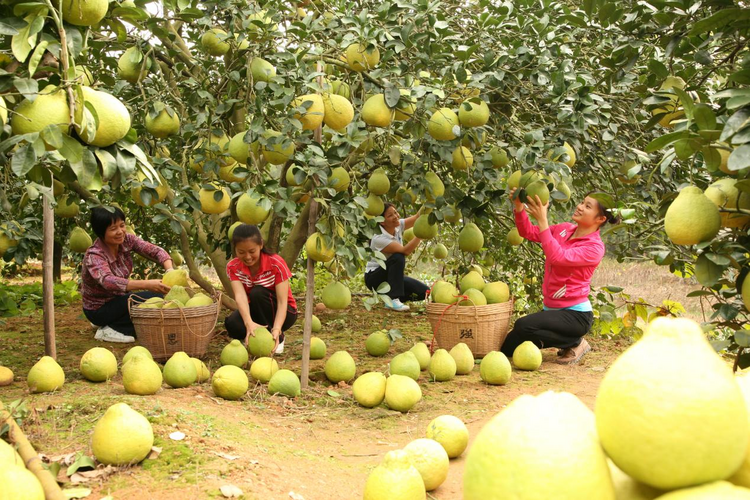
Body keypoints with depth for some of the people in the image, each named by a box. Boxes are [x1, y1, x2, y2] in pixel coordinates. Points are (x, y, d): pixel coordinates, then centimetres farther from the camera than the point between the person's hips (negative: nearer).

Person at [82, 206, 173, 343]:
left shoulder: (127, 240, -9)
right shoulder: (93, 255, -27)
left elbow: (155, 251, -14)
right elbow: (108, 281, -45)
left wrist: (170, 270, -36)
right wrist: (147, 284, -56)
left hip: (119, 299, 8)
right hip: (99, 309, -8)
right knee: (155, 298, -22)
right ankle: (110, 330, -13)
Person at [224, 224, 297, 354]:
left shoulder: (276, 263, -23)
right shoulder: (233, 267, -15)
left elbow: (282, 301, -29)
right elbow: (240, 296, -31)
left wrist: (276, 329, -47)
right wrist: (249, 323, -51)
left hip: (282, 313, -3)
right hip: (256, 313, 3)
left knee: (258, 292, -32)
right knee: (232, 324, -30)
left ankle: (278, 338, -15)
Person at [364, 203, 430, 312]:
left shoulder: (397, 226, -5)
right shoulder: (379, 238, -26)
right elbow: (405, 251, -35)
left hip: (392, 276, 7)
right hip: (374, 277, -7)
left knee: (424, 292, -10)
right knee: (398, 257, -34)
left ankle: (389, 297, 8)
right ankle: (393, 299, -26)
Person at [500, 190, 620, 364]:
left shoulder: (595, 247, -16)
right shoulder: (564, 229, 5)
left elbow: (558, 257, -30)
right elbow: (527, 232, 0)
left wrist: (542, 220, -33)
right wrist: (519, 206, -18)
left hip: (575, 314, -8)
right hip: (551, 309, 8)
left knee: (523, 326, -31)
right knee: (508, 348, 6)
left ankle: (575, 343, -6)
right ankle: (565, 339, 19)